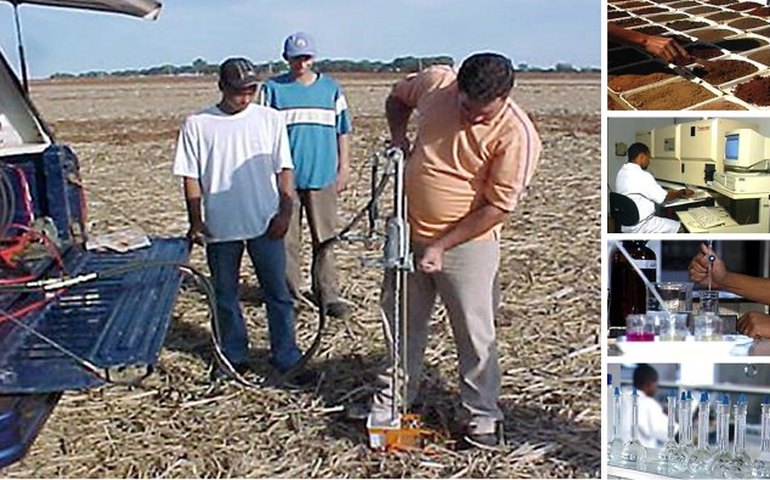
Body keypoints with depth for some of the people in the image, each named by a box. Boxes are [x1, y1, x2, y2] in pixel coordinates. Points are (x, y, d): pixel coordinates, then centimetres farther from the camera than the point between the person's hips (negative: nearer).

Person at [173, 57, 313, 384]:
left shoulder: (269, 119, 3)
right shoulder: (196, 125, 1)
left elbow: (283, 169, 4)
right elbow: (191, 177, 2)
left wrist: (285, 211, -5)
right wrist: (196, 222, -4)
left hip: (265, 223, 0)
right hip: (220, 227, 0)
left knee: (278, 293, 4)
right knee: (225, 296, 11)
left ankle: (287, 358, 15)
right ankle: (234, 358, 26)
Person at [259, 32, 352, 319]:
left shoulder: (331, 88, 9)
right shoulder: (272, 89, 3)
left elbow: (342, 131, 13)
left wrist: (344, 167, 9)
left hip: (322, 177, 1)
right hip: (284, 178, -1)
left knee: (325, 239, 4)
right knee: (286, 240, 4)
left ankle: (329, 293, 12)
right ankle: (289, 293, 16)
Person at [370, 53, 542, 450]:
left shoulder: (517, 134, -22)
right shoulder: (435, 82, -9)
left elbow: (499, 207, -19)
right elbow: (397, 98, 15)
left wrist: (441, 245, -19)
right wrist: (398, 137, -4)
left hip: (468, 243, -4)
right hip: (409, 231, 5)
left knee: (474, 334, 5)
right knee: (401, 321, 16)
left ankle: (482, 416, 23)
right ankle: (391, 401, 33)